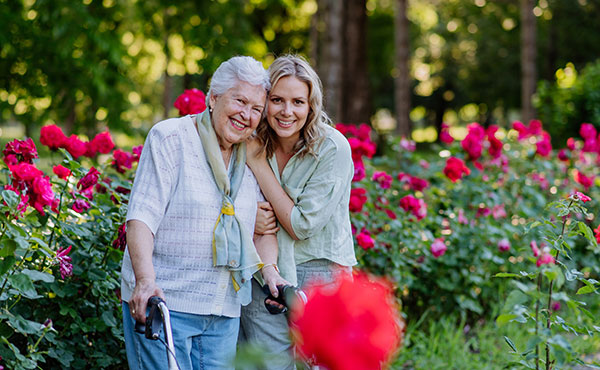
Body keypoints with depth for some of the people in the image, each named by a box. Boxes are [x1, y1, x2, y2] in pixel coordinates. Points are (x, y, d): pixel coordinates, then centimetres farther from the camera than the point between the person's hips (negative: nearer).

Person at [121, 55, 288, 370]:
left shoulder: (252, 158, 12)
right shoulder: (170, 138, -6)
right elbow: (141, 215, -14)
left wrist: (269, 268, 1)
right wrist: (146, 279, -28)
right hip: (160, 300, -5)